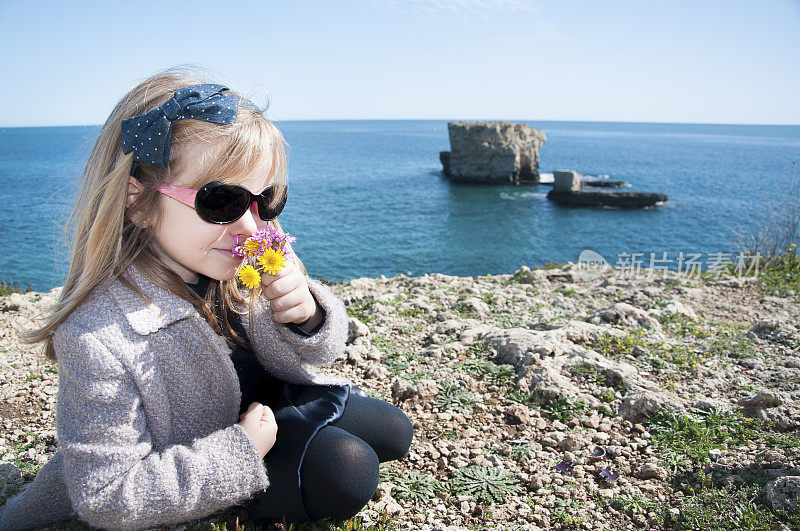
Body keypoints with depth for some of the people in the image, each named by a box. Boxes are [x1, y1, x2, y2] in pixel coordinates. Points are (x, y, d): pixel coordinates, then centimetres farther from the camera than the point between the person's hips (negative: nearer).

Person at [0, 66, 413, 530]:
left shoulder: (248, 272, -17)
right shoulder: (97, 339, -32)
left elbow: (290, 361, -3)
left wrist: (305, 319, -27)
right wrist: (241, 452, -24)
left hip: (271, 402, 6)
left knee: (393, 433, 9)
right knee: (350, 473, -20)